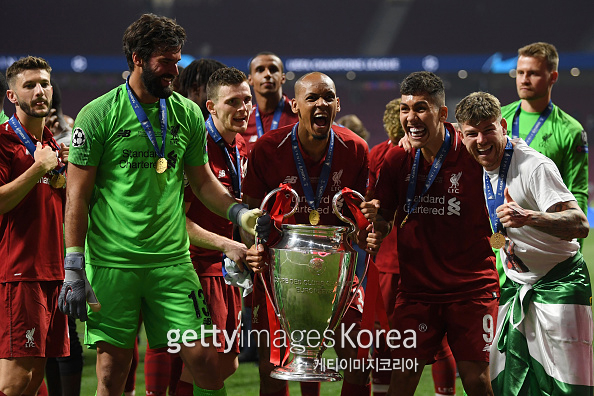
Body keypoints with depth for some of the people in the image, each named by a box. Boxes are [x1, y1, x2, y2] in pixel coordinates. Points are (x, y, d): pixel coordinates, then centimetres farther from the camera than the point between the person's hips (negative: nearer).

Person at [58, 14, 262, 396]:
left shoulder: (187, 114, 8)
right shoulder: (98, 115, -4)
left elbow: (202, 180, 18)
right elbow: (78, 194, -3)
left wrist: (238, 212, -1)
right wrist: (73, 268, -7)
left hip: (173, 260, 3)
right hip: (112, 263, -3)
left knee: (204, 358, -5)